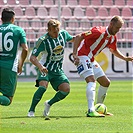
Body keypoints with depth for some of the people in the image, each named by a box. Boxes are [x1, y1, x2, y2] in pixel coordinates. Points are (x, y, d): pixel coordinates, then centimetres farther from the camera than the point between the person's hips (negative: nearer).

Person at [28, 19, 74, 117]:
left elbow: (72, 39, 23)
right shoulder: (43, 40, -19)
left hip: (58, 70, 5)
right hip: (45, 69, -5)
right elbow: (32, 58, -22)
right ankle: (31, 111, -16)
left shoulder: (63, 34, -3)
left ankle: (49, 104, 12)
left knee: (66, 89, -15)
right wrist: (40, 67, -40)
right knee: (43, 86, -31)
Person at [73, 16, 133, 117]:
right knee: (91, 81, -26)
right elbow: (79, 37, -21)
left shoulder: (113, 38, 7)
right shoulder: (99, 32, -20)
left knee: (106, 83, 10)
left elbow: (114, 50, 29)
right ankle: (91, 111, -36)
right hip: (82, 56, -10)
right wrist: (75, 54, -27)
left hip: (91, 60, 10)